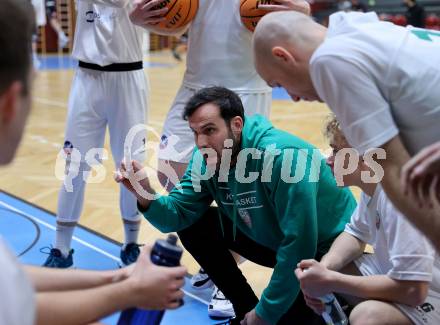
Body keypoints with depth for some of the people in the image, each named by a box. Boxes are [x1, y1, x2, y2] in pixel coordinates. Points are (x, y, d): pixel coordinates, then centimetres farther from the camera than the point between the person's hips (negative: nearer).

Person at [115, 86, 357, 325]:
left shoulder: (282, 157, -32)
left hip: (328, 250, -7)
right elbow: (179, 214, -9)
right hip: (274, 240, 7)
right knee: (193, 226, -4)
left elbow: (299, 246, -32)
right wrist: (146, 196, -32)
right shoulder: (208, 159, -9)